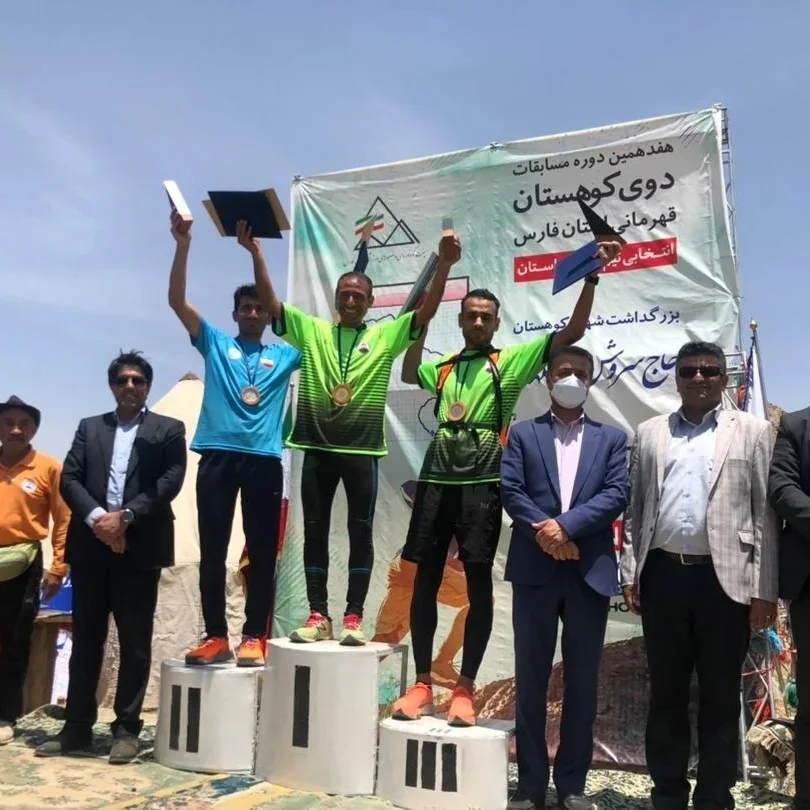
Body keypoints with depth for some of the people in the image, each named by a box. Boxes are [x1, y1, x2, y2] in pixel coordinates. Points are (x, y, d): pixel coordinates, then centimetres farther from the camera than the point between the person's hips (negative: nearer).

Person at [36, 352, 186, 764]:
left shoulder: (168, 429, 7)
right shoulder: (89, 427, 16)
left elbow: (170, 481, -6)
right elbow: (69, 478, 5)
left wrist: (125, 516, -14)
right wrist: (95, 518, -12)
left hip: (140, 547, -3)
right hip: (90, 546, 3)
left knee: (135, 643, 3)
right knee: (85, 639, 9)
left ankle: (126, 729, 13)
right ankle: (77, 726, 20)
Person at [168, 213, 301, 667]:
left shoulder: (284, 355, 17)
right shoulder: (215, 344, 14)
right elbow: (177, 301, 6)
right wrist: (183, 245, -7)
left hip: (265, 459, 1)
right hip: (218, 455, 0)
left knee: (262, 551, 2)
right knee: (212, 550, 2)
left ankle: (255, 637, 9)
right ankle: (216, 636, 11)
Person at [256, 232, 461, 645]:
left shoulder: (385, 335, 6)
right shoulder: (310, 330, 8)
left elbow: (426, 310, -3)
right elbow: (270, 303, 1)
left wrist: (444, 264, -15)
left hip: (361, 449, -1)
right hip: (317, 446, 1)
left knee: (360, 532, 3)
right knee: (314, 530, 6)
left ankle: (354, 617, 12)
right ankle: (318, 615, 16)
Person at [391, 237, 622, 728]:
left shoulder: (512, 361, 6)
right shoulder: (444, 366, 17)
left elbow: (573, 332, 0)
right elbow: (409, 373, 31)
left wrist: (591, 277, -8)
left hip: (483, 482, -3)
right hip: (437, 478, 4)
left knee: (479, 582, -2)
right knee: (426, 579, 5)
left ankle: (466, 689, 9)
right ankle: (423, 683, 16)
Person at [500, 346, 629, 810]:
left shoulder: (611, 438, 11)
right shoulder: (523, 434, 10)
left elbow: (618, 494, -2)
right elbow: (510, 490, -1)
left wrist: (566, 525, -14)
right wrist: (545, 532, -14)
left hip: (590, 571, 1)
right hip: (535, 569, 0)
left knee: (583, 681, 7)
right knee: (531, 679, 5)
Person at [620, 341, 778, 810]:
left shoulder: (752, 431, 4)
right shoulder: (650, 433, 11)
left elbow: (766, 513, 0)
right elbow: (636, 509, 11)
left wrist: (765, 590, -5)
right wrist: (631, 574, 5)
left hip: (725, 579, -2)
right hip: (663, 575, 2)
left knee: (721, 697, 7)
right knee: (666, 693, 12)